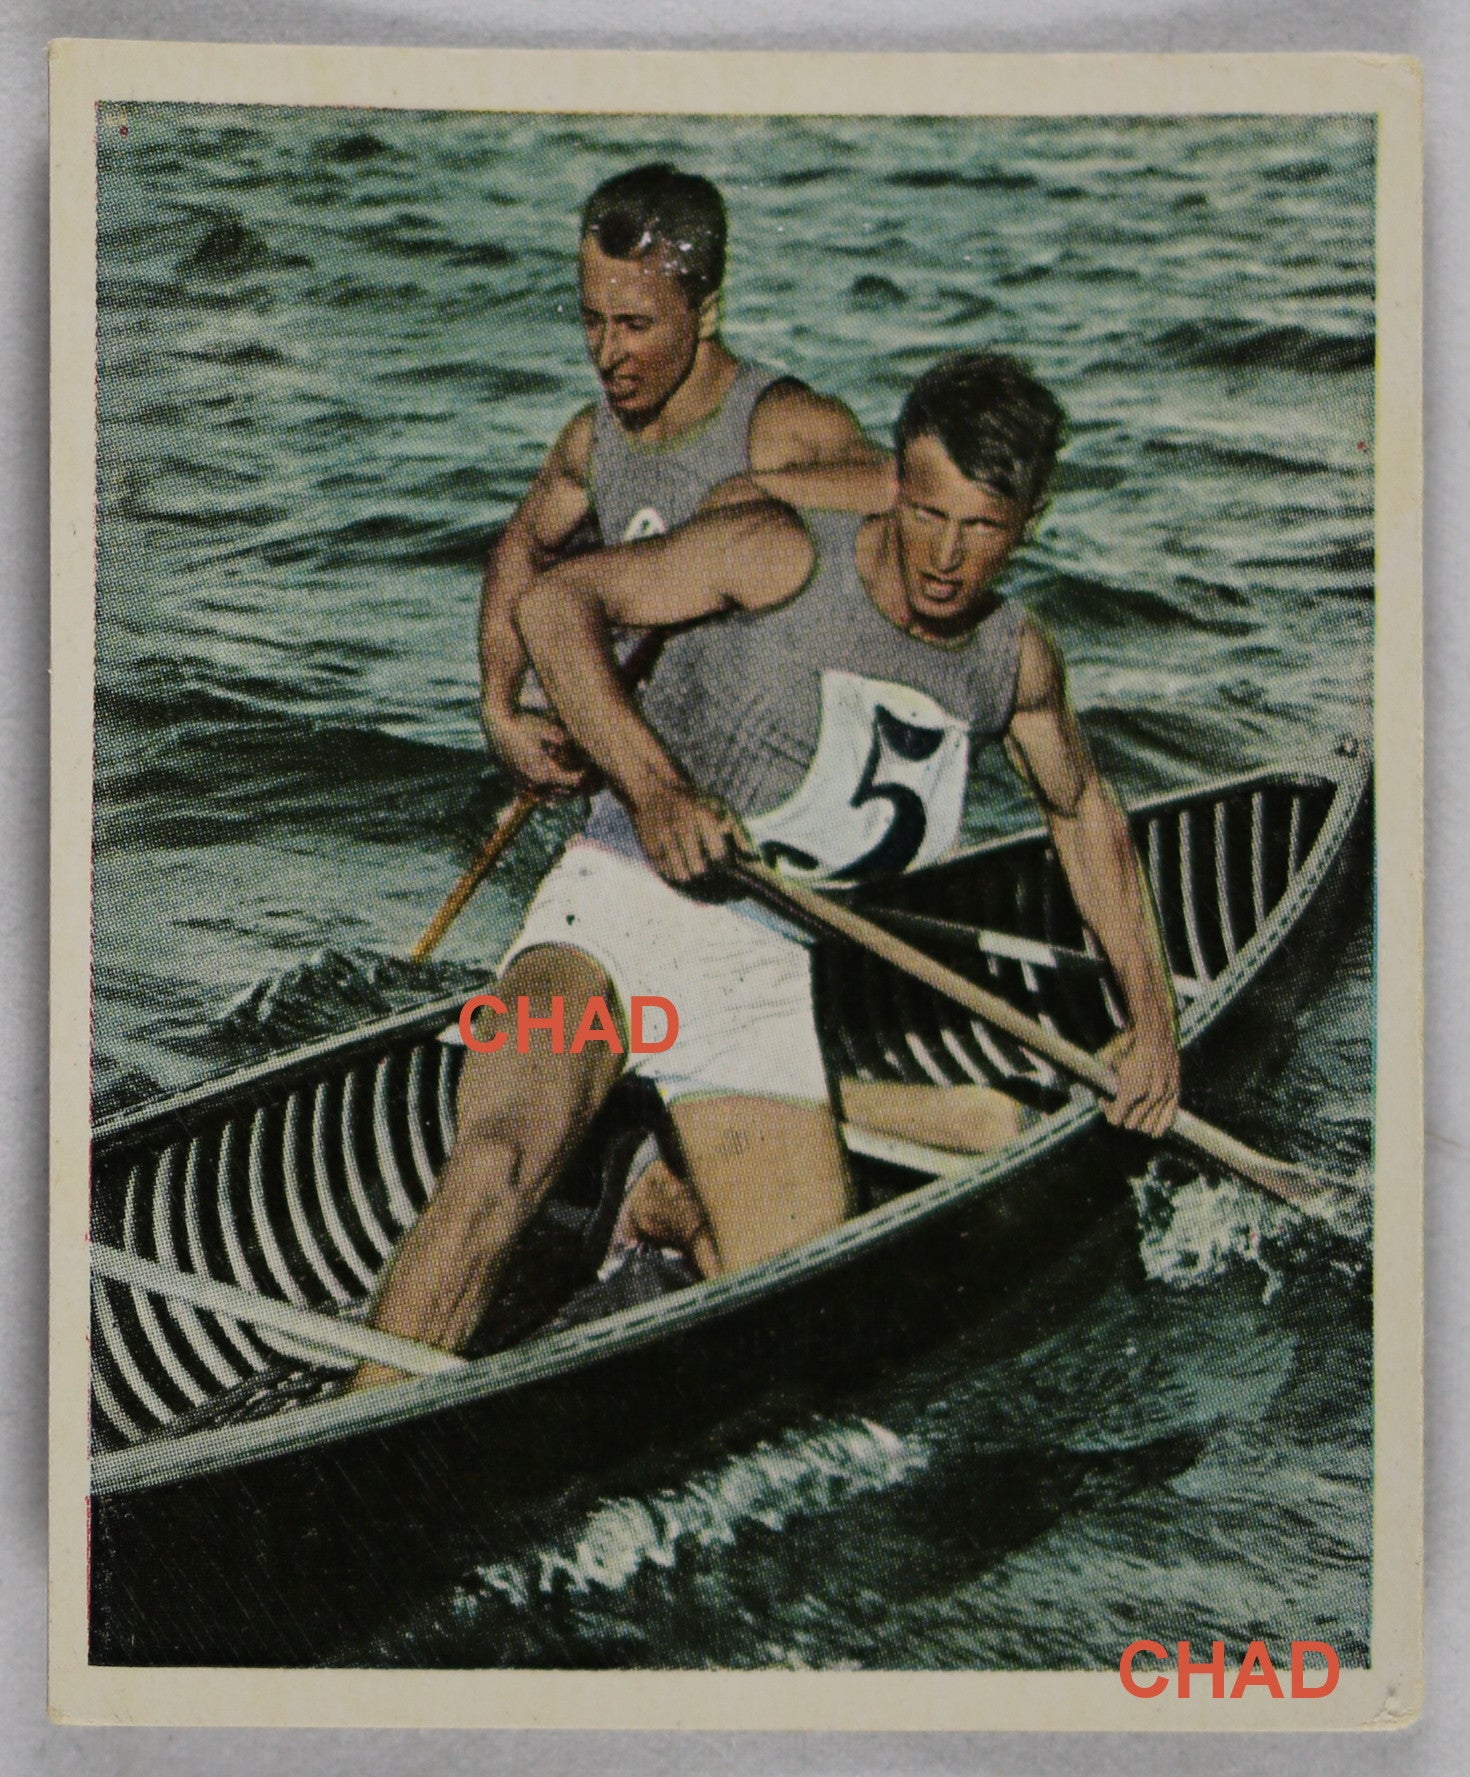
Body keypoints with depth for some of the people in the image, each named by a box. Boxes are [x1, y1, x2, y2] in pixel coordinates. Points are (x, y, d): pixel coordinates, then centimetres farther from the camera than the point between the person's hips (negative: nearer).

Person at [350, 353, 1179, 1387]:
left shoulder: (1018, 665, 6)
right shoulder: (784, 556, -10)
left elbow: (1085, 808, 24)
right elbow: (557, 602, -13)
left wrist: (1152, 1015, 22)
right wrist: (651, 784, -27)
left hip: (765, 973, 5)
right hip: (622, 909, -5)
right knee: (500, 1165, -32)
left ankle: (668, 1204, 31)